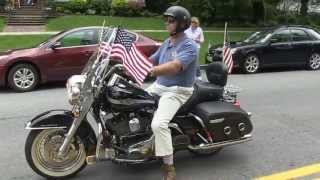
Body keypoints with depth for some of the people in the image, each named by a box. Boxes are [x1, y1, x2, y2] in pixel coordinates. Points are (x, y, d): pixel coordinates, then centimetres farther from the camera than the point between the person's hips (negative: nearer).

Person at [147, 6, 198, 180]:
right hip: (158, 86, 9)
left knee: (158, 125, -28)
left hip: (177, 91, -9)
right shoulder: (167, 42, 13)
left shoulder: (189, 46, -16)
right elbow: (150, 61, 13)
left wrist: (150, 71, -43)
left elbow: (174, 67, -32)